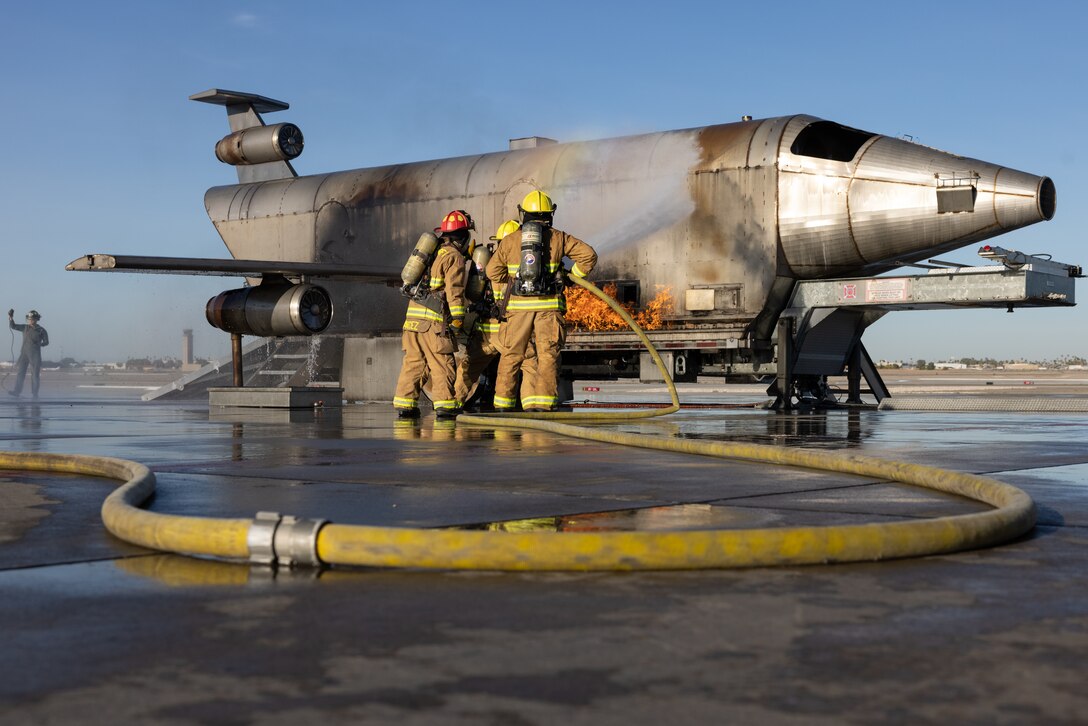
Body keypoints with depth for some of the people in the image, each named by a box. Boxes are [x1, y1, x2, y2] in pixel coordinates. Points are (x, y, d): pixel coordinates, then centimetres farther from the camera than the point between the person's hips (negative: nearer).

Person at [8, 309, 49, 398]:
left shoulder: (41, 330, -1)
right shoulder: (25, 328, 9)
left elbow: (46, 342, 5)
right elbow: (12, 326, 12)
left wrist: (39, 344, -10)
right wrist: (10, 317, -2)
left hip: (35, 354, -3)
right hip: (24, 353, 3)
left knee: (35, 374, -1)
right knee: (20, 372, -4)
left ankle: (35, 393, 5)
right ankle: (17, 391, -5)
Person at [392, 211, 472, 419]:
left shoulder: (432, 252, 24)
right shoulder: (454, 257, -3)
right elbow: (454, 290, -12)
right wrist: (458, 318, -13)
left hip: (413, 314, 8)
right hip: (434, 318, -8)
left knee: (413, 362, 9)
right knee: (442, 364, -4)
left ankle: (405, 404, 8)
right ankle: (445, 405, -6)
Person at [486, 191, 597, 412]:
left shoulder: (510, 239, 9)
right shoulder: (558, 237, 6)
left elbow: (493, 271, 12)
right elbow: (588, 255, 1)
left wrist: (499, 296, 27)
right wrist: (573, 276, 15)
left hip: (517, 305, 1)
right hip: (549, 305, -1)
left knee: (510, 357, 10)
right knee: (548, 356, 1)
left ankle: (503, 405, 15)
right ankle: (543, 404, -8)